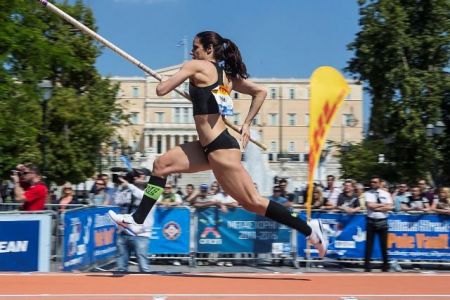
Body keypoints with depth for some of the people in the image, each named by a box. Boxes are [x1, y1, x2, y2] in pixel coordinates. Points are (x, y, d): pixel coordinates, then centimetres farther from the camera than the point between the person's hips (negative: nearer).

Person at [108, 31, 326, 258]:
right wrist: (246, 125, 20)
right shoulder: (228, 75, 14)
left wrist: (168, 79, 13)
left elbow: (161, 90, -9)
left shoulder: (197, 66, -8)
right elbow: (260, 92, 17)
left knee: (252, 202, -4)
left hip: (220, 148, -10)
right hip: (209, 146, 10)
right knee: (161, 165, 13)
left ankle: (308, 229, 3)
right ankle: (137, 220, 19)